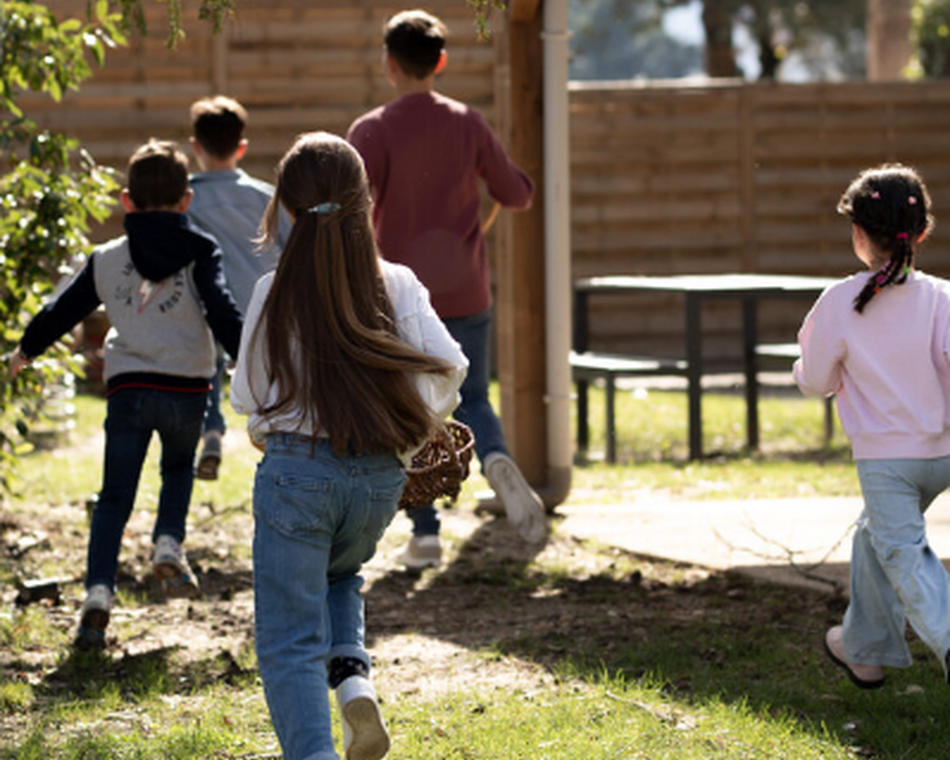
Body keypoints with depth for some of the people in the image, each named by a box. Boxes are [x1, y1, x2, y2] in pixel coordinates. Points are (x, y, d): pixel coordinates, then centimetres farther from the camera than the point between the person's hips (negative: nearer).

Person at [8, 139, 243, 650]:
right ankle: (168, 544, 3)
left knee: (114, 498, 5)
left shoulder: (107, 260, 8)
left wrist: (27, 349, 33)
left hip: (127, 389, 1)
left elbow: (63, 311, 17)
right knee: (178, 469, 26)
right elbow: (223, 313, -12)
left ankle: (98, 593, -9)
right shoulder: (199, 254, 0)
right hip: (186, 388, -1)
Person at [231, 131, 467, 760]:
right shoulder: (398, 287, -1)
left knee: (289, 641, 2)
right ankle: (353, 673, 8)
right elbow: (448, 368, -7)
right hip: (381, 477, 3)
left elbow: (249, 397, 2)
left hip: (298, 472, -3)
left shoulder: (275, 294, -4)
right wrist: (413, 436, 10)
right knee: (339, 574, 33)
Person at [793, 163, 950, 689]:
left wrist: (806, 364, 17)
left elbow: (816, 383, -2)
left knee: (906, 559, -2)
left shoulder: (840, 303, -12)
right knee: (874, 536, 24)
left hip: (883, 457, -4)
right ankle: (864, 650, 36)